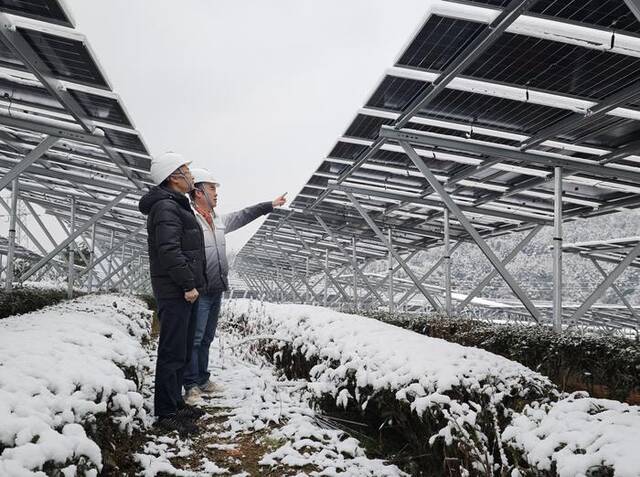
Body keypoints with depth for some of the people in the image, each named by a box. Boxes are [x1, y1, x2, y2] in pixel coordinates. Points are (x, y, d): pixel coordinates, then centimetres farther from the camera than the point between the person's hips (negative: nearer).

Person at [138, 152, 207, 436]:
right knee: (173, 352, -5)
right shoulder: (166, 207, -14)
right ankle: (166, 413, 3)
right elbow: (169, 251, -24)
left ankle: (175, 403, 28)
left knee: (183, 350, 17)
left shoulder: (177, 206, 20)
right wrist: (188, 284, -20)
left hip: (186, 291, 11)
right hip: (176, 292, -11)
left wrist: (194, 283, 19)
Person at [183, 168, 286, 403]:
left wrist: (270, 204, 31)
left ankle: (203, 380, 27)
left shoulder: (218, 219, 13)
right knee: (194, 338, -2)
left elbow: (242, 216, 26)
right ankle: (192, 385, 7)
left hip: (216, 291, 9)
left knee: (206, 338, 16)